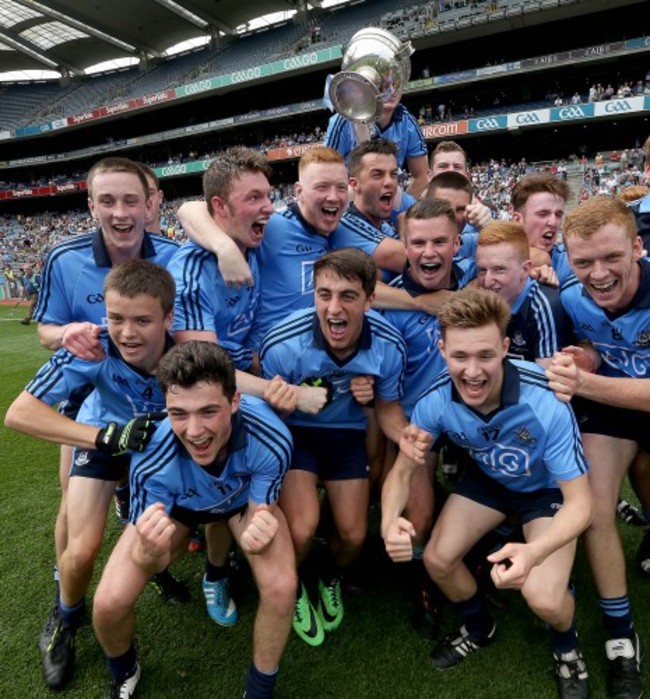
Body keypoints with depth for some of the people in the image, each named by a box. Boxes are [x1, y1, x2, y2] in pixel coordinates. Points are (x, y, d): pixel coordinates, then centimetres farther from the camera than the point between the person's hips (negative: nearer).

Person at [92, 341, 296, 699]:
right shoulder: (152, 457, -39)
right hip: (176, 505, 0)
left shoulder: (270, 438, -39)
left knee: (281, 587, -24)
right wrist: (151, 552, -51)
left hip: (245, 500, 0)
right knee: (109, 602, -14)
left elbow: (259, 514, -22)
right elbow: (150, 560, -27)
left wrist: (257, 534, -46)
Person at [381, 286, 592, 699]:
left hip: (549, 487, -3)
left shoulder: (547, 403, -39)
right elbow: (402, 473, -14)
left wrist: (533, 552, -51)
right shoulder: (436, 400, -28)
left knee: (543, 598, -20)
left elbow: (580, 503, -30)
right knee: (437, 559, -6)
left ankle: (567, 647, 19)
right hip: (488, 479, 4)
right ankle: (480, 628, 28)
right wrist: (390, 521, -38)